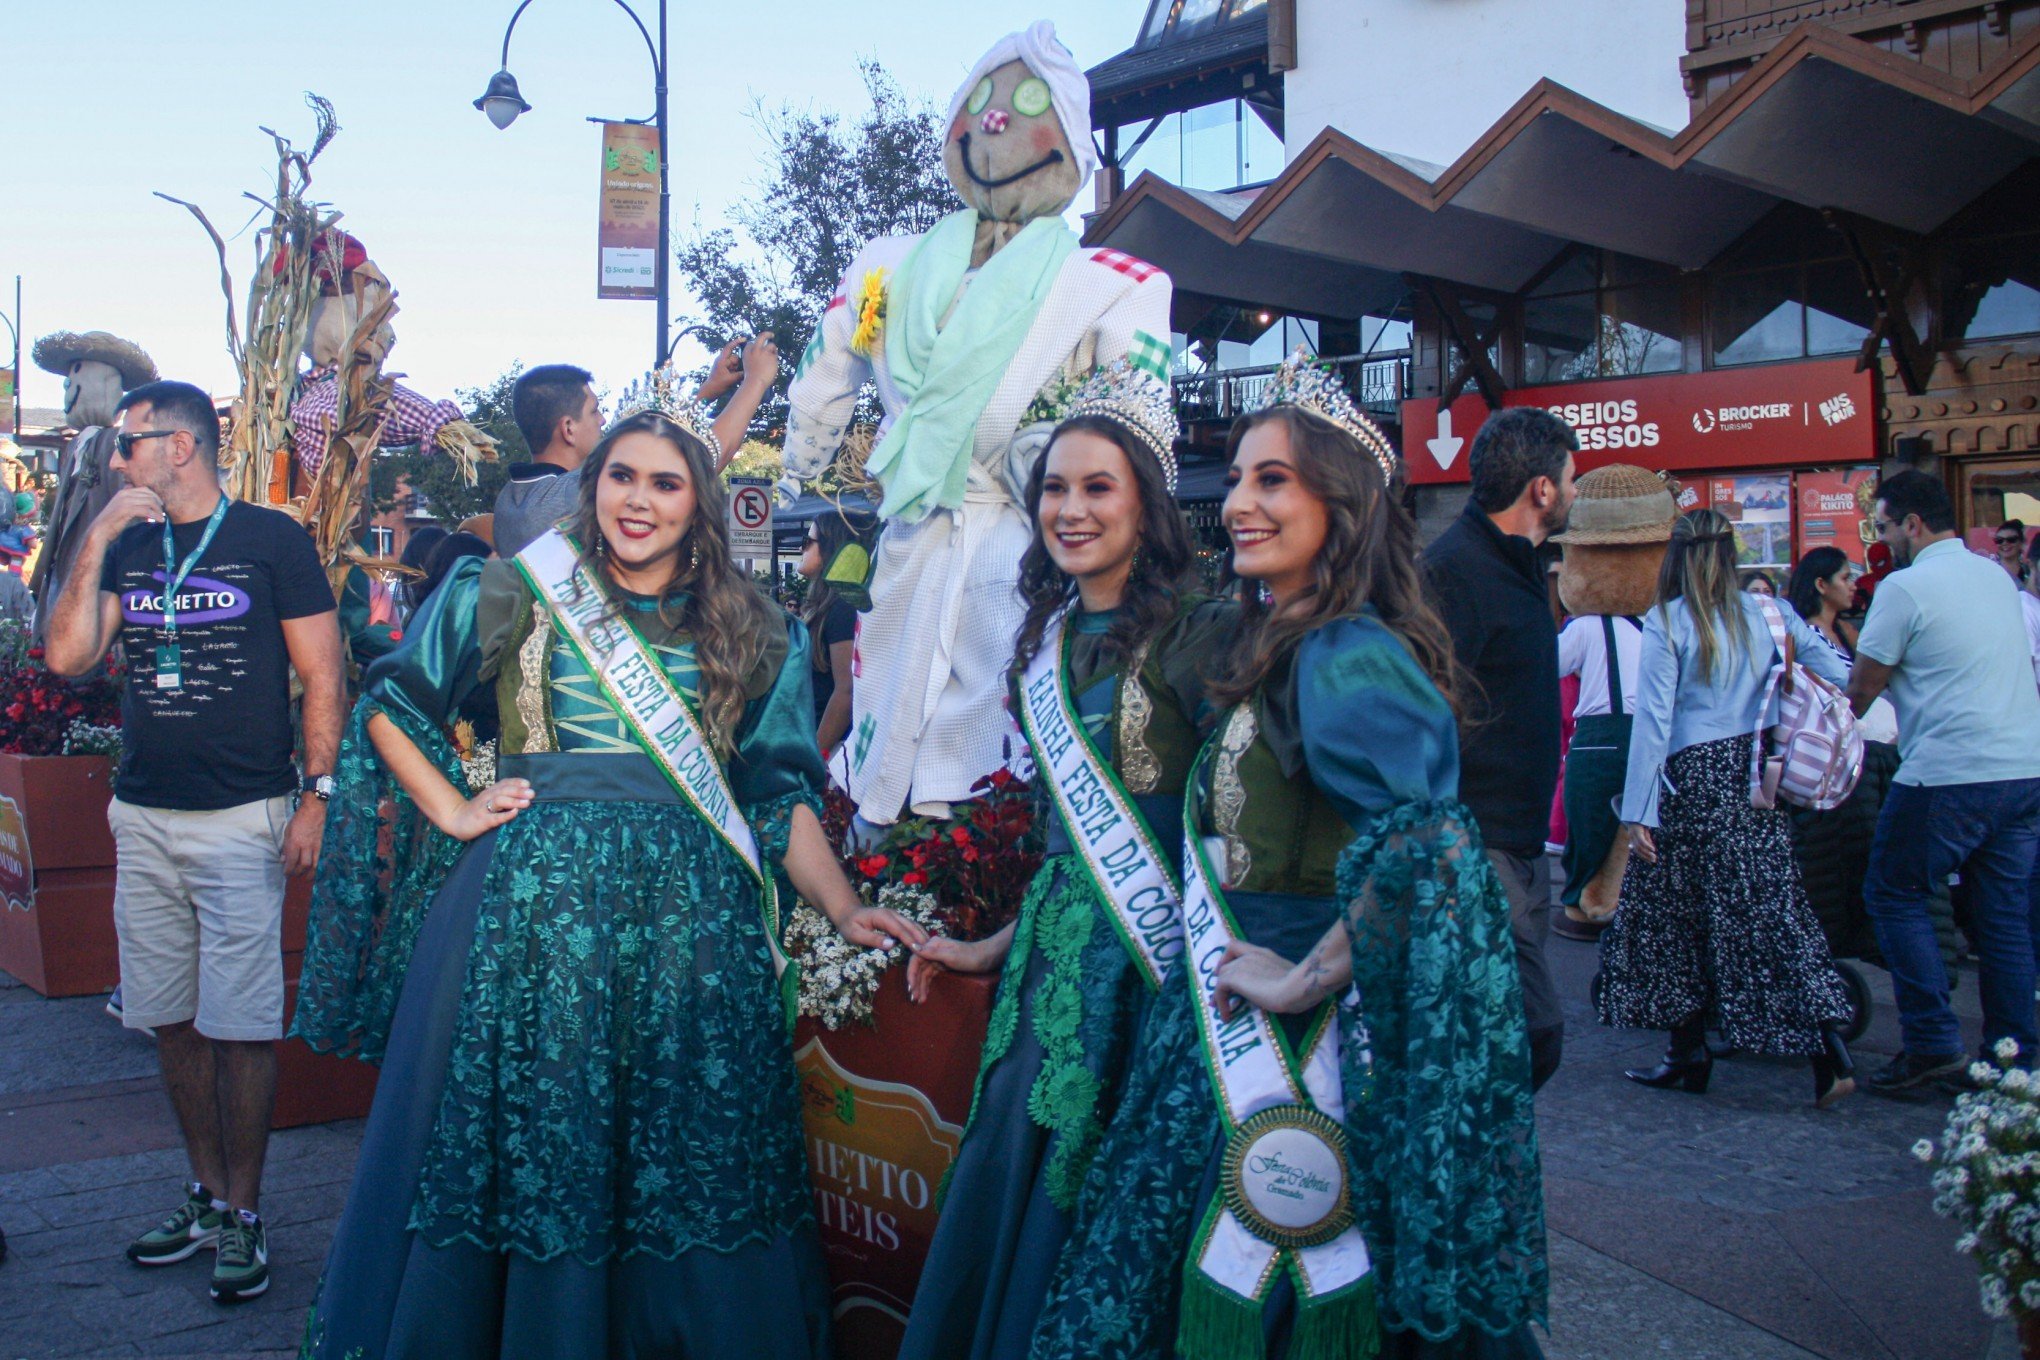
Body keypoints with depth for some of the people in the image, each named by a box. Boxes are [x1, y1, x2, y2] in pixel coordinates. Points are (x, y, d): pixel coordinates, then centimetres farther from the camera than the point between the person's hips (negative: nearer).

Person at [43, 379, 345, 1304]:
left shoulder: (271, 539, -3)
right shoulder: (128, 547, 12)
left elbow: (321, 675, -4)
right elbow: (67, 656, 1)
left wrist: (316, 794, -10)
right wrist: (96, 542, -4)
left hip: (242, 819, -5)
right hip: (142, 818, 5)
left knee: (239, 1026, -2)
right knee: (172, 1018, 11)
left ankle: (243, 1212, 10)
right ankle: (207, 1192, 24)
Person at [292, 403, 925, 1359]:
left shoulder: (753, 633, 10)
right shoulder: (515, 594, 7)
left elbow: (782, 794, 9)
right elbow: (389, 705, 13)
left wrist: (845, 909, -2)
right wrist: (452, 811, 1)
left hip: (690, 911, 1)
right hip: (536, 894, -1)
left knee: (687, 1153, 6)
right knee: (525, 1132, 5)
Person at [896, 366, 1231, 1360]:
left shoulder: (1197, 635, -12)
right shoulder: (1051, 637, 10)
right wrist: (997, 948, 16)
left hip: (1147, 962, -6)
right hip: (1053, 954, 7)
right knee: (1010, 1189, 12)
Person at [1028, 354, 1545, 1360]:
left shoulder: (1347, 657, -19)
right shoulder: (1277, 645, 11)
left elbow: (1423, 845, -34)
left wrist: (1307, 979, -23)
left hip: (1303, 1051, -9)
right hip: (1240, 1030, 9)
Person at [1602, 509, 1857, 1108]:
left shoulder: (1666, 623, -8)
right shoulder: (1768, 614, 4)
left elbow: (1653, 717, -11)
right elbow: (1837, 673, 0)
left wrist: (1639, 811, -10)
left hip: (1693, 782, -4)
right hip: (1758, 783, 4)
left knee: (1676, 915, 8)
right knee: (1772, 908, 5)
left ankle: (1690, 1052, 15)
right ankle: (1829, 1048, -3)